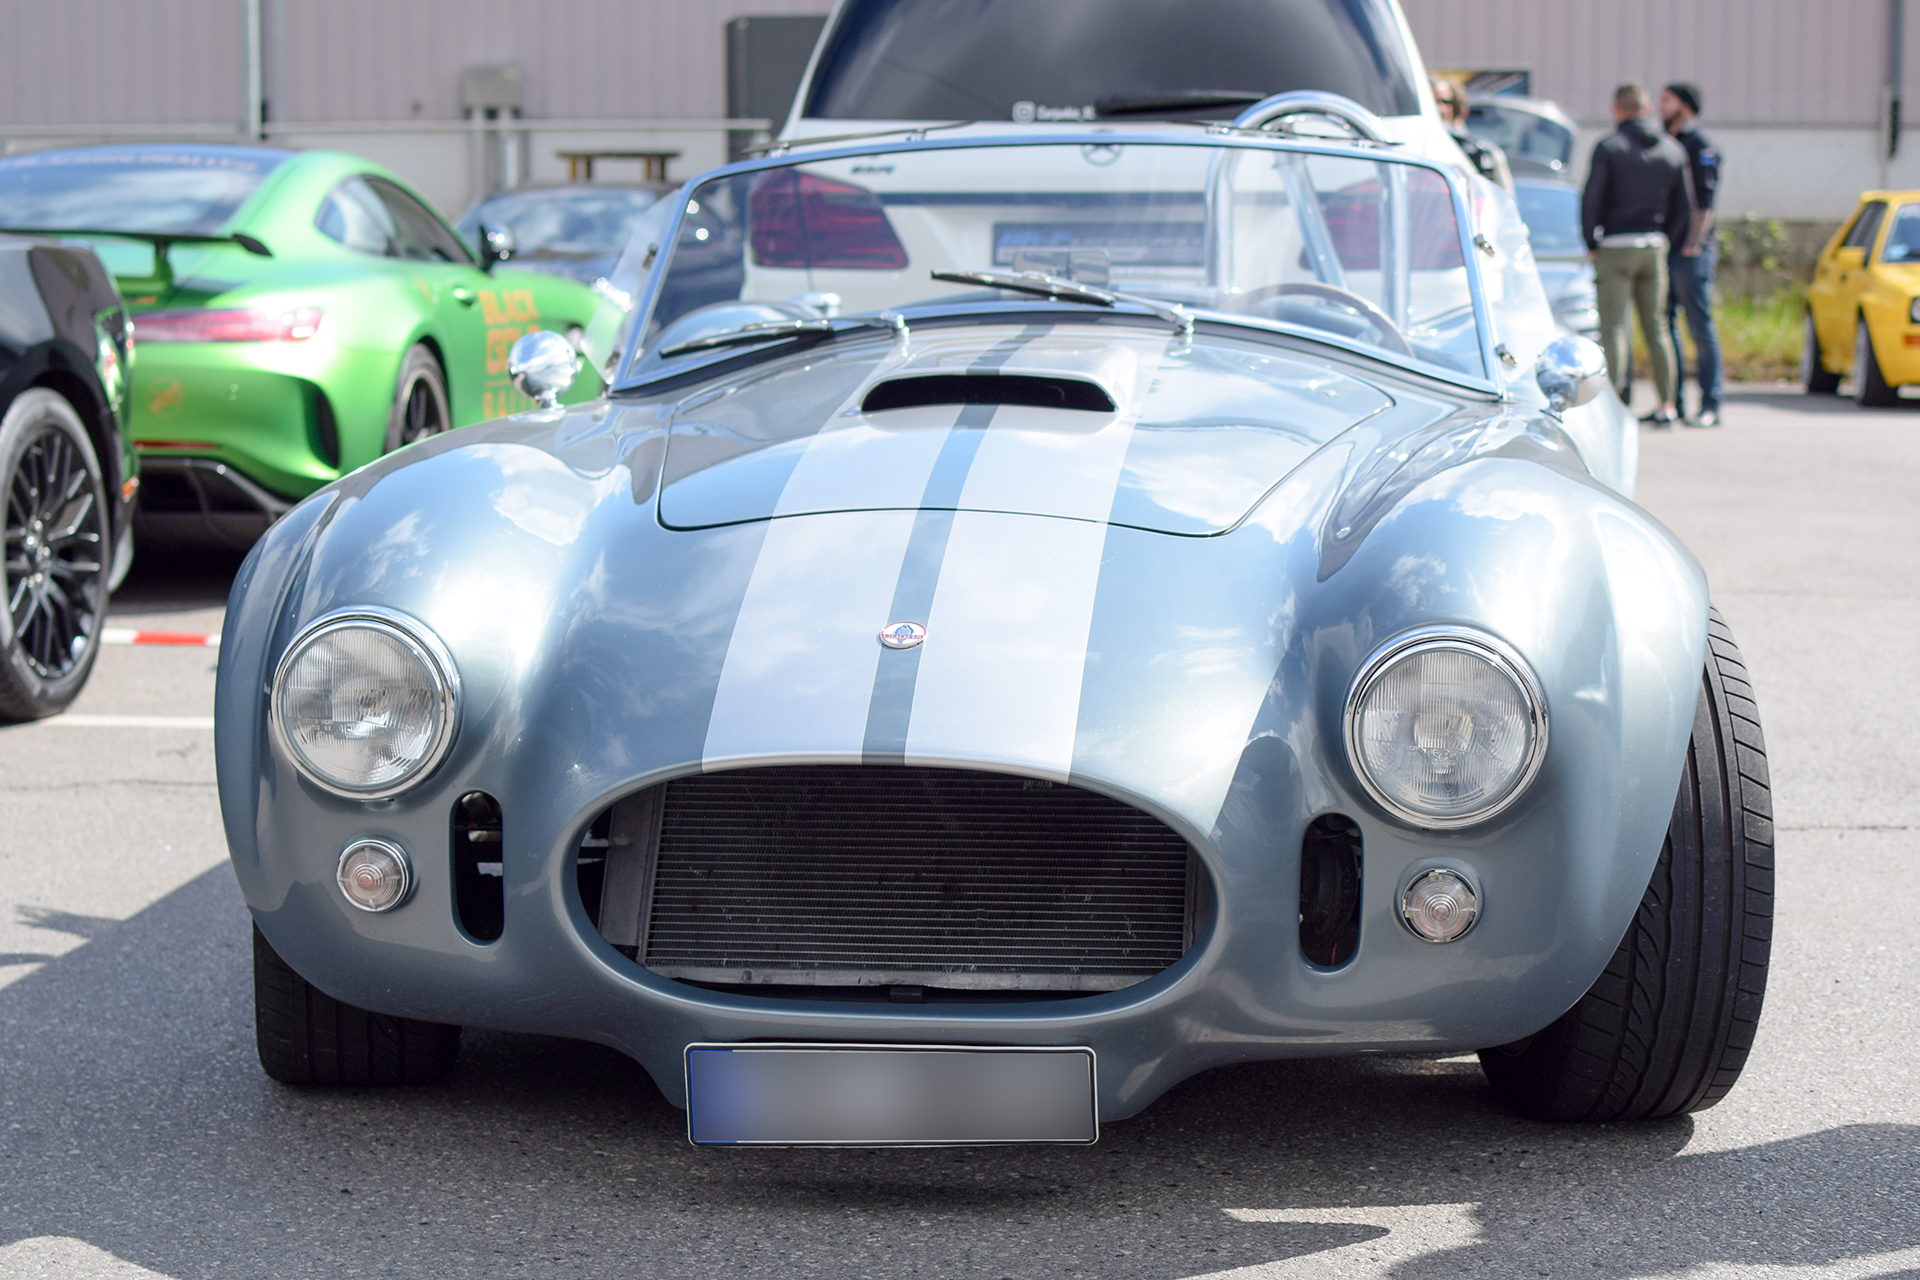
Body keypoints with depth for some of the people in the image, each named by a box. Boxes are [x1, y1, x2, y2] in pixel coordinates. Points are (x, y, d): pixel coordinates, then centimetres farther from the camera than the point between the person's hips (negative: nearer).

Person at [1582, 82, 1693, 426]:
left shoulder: (1609, 147, -8)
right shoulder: (1672, 150, 7)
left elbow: (1590, 201, -12)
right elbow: (1684, 207, 8)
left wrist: (1591, 244, -2)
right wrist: (1667, 244, 14)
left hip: (1616, 246, -5)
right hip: (1655, 247, 5)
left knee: (1613, 327, -4)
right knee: (1655, 326, 11)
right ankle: (1666, 405, 12)